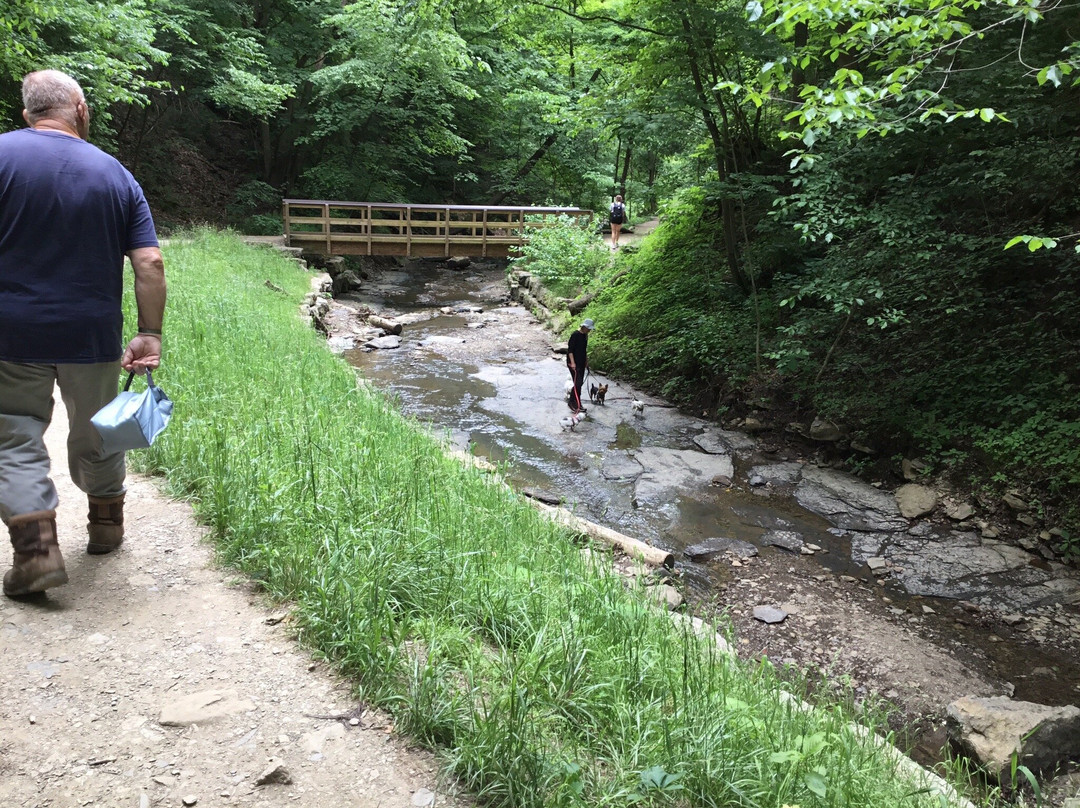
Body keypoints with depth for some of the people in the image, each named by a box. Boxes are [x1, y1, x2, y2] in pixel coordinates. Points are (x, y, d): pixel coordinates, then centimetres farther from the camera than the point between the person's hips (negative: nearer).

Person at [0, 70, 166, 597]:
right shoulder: (116, 174, 2)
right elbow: (150, 263, -5)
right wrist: (150, 334, -3)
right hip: (92, 334, 3)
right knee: (95, 433, 19)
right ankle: (107, 526, 34)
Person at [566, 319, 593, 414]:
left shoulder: (585, 336, 11)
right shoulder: (575, 335, -15)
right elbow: (570, 350, -17)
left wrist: (586, 361, 23)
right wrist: (572, 363, -22)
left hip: (581, 363, 9)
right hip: (574, 363, -9)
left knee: (579, 383, 9)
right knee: (578, 383, -13)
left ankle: (573, 403, 17)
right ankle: (575, 404, -6)